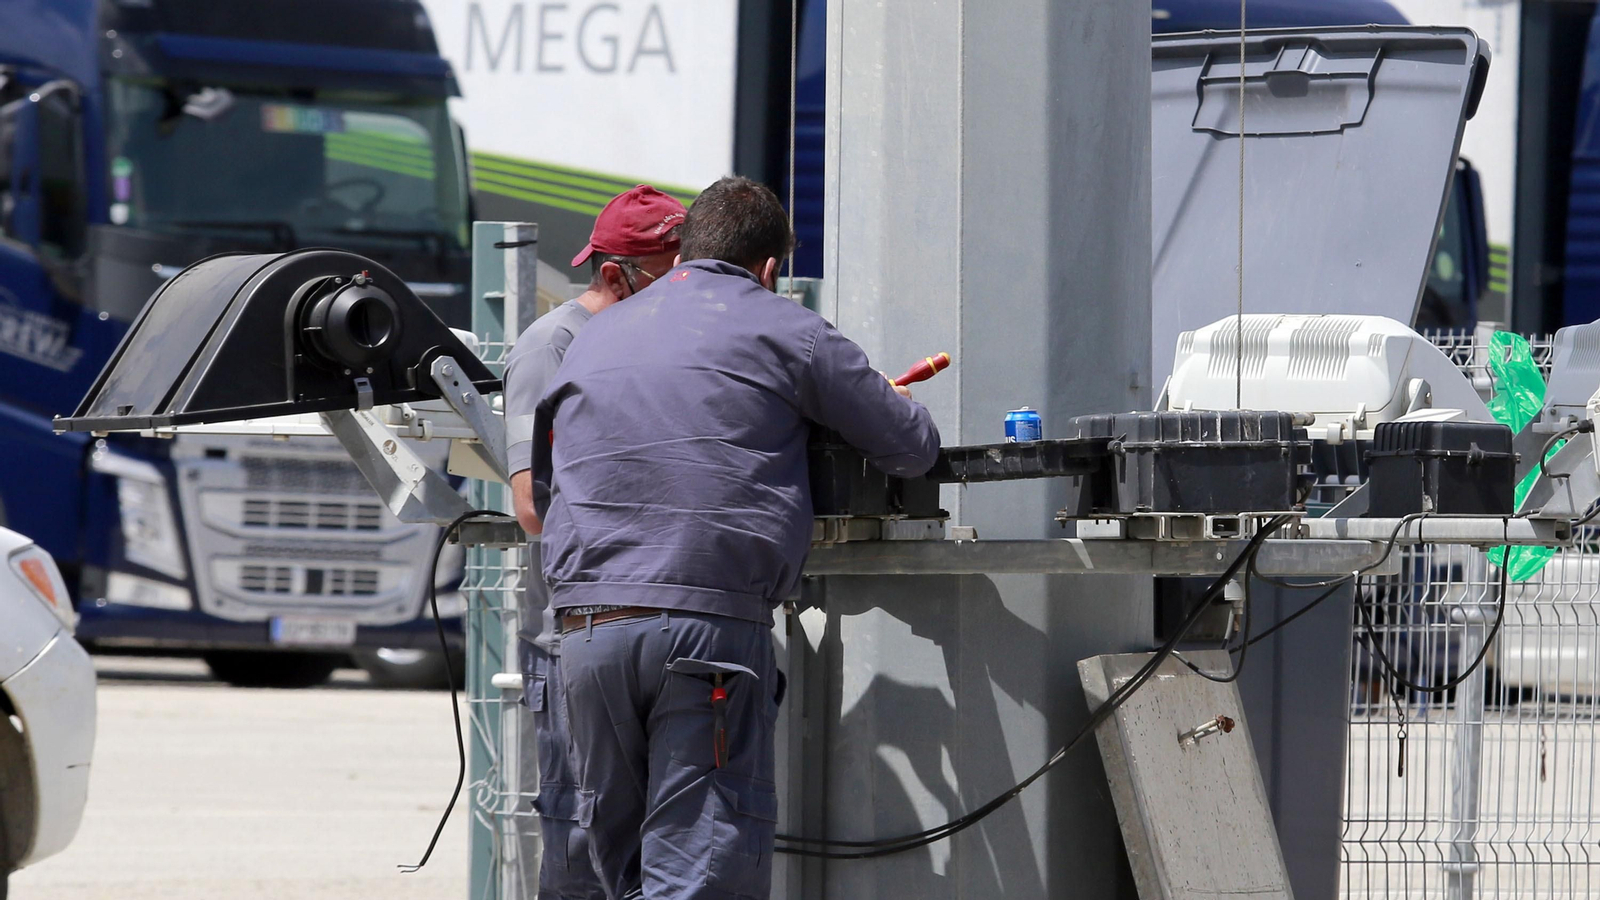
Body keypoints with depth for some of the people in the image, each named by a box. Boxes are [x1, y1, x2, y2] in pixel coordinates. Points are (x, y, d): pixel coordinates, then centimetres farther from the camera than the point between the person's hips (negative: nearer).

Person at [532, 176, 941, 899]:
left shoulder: (593, 340, 24)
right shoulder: (783, 329, 8)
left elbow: (540, 490, 30)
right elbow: (913, 447, 11)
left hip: (585, 626, 5)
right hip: (708, 617, -5)